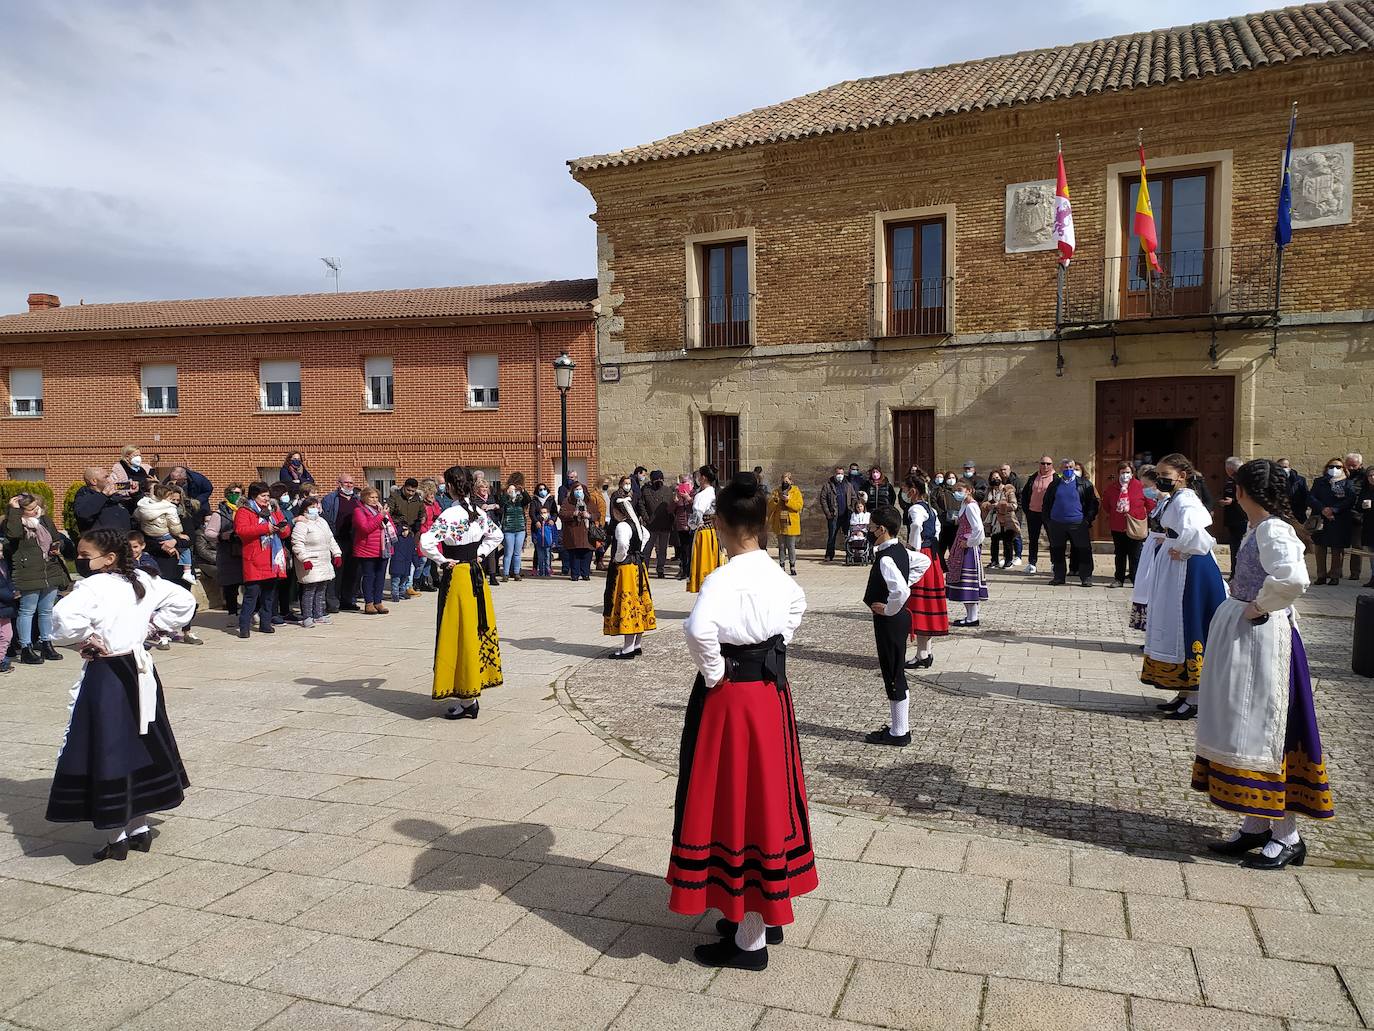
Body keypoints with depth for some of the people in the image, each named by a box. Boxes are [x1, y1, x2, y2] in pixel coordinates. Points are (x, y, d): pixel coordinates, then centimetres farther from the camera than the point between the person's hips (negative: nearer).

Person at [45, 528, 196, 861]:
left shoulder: (93, 587, -16)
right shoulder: (143, 582, 4)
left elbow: (64, 616, -34)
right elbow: (184, 601, 13)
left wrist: (85, 639, -16)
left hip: (105, 676, -7)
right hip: (138, 670, 7)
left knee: (106, 754, 3)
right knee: (139, 747, 17)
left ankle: (116, 838, 12)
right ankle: (139, 829, 27)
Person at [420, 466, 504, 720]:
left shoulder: (449, 515, -17)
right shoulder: (479, 512, 4)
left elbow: (426, 542, -27)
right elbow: (496, 535, 19)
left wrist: (442, 560, -12)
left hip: (456, 577, -7)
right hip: (477, 575, 7)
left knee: (460, 634, 0)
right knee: (476, 630, 13)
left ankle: (467, 701, 5)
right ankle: (472, 693, 23)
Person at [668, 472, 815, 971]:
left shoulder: (725, 579, -21)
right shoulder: (777, 574, 4)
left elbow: (698, 628, -39)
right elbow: (797, 606, 26)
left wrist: (713, 672, -21)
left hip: (730, 698, -8)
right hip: (772, 690, 8)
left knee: (734, 804, 2)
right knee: (765, 796, 18)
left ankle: (749, 941, 14)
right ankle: (768, 913, 35)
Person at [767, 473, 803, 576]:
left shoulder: (796, 491, 1)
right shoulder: (777, 491, 10)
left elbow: (799, 506, -10)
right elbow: (770, 506, 5)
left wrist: (788, 500, -20)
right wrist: (775, 500, -15)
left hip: (791, 524, -3)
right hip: (779, 523, 3)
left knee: (791, 546, -2)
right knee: (781, 546, 8)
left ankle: (792, 566, 3)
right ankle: (781, 565, 13)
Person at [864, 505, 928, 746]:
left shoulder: (886, 559, -24)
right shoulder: (901, 550, 5)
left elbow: (901, 591, -37)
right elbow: (924, 561, 24)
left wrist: (888, 609, -20)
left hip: (889, 620, -10)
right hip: (899, 618, 10)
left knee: (893, 675, 1)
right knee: (895, 674, 17)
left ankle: (899, 733, 11)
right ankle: (898, 727, 28)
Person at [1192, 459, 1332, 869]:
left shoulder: (1273, 530, -17)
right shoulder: (1258, 528, 11)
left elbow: (1293, 579, -34)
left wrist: (1259, 606, -21)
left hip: (1262, 639, -10)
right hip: (1242, 638, 10)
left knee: (1264, 732, -2)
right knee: (1244, 728, 14)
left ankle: (1287, 837, 10)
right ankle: (1256, 826, 24)